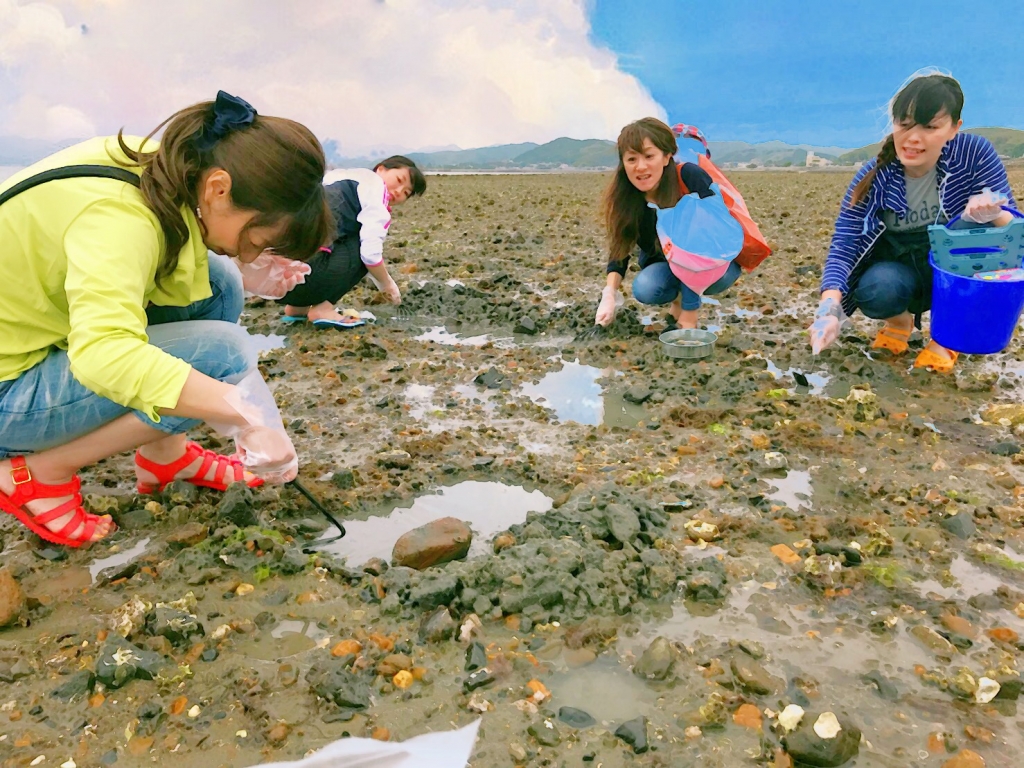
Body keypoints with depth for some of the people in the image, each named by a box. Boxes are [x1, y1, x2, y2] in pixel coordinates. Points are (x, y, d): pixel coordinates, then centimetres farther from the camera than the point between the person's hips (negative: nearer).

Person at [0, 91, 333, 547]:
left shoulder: (162, 167, -7)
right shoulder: (120, 215, -32)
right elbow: (103, 353, -46)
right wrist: (246, 413, -46)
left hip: (47, 336, 9)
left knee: (217, 284, -2)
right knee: (223, 354, -23)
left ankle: (165, 454, 8)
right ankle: (40, 474, -7)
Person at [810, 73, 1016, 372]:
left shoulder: (975, 153, -19)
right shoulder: (873, 177, -19)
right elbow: (843, 244, -27)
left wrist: (993, 214, -42)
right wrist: (830, 310, -45)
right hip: (900, 269, 0)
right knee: (875, 291, -34)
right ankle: (899, 321, 7)